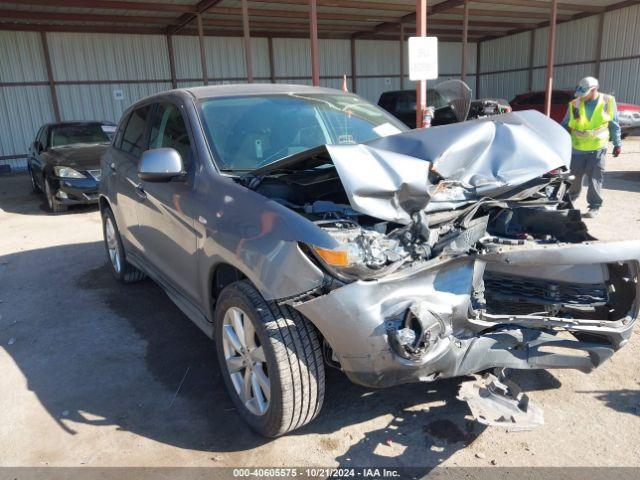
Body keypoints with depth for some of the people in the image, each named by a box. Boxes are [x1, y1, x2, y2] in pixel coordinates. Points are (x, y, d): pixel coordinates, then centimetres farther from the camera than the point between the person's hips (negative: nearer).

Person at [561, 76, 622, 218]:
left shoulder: (608, 102, -4)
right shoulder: (575, 104, -6)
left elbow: (614, 125, 5)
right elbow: (565, 125, 3)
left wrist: (617, 143, 9)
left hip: (598, 148, -1)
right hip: (577, 148, 1)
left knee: (595, 178, 0)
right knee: (575, 176, 10)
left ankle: (595, 206, 10)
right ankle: (571, 196, 34)